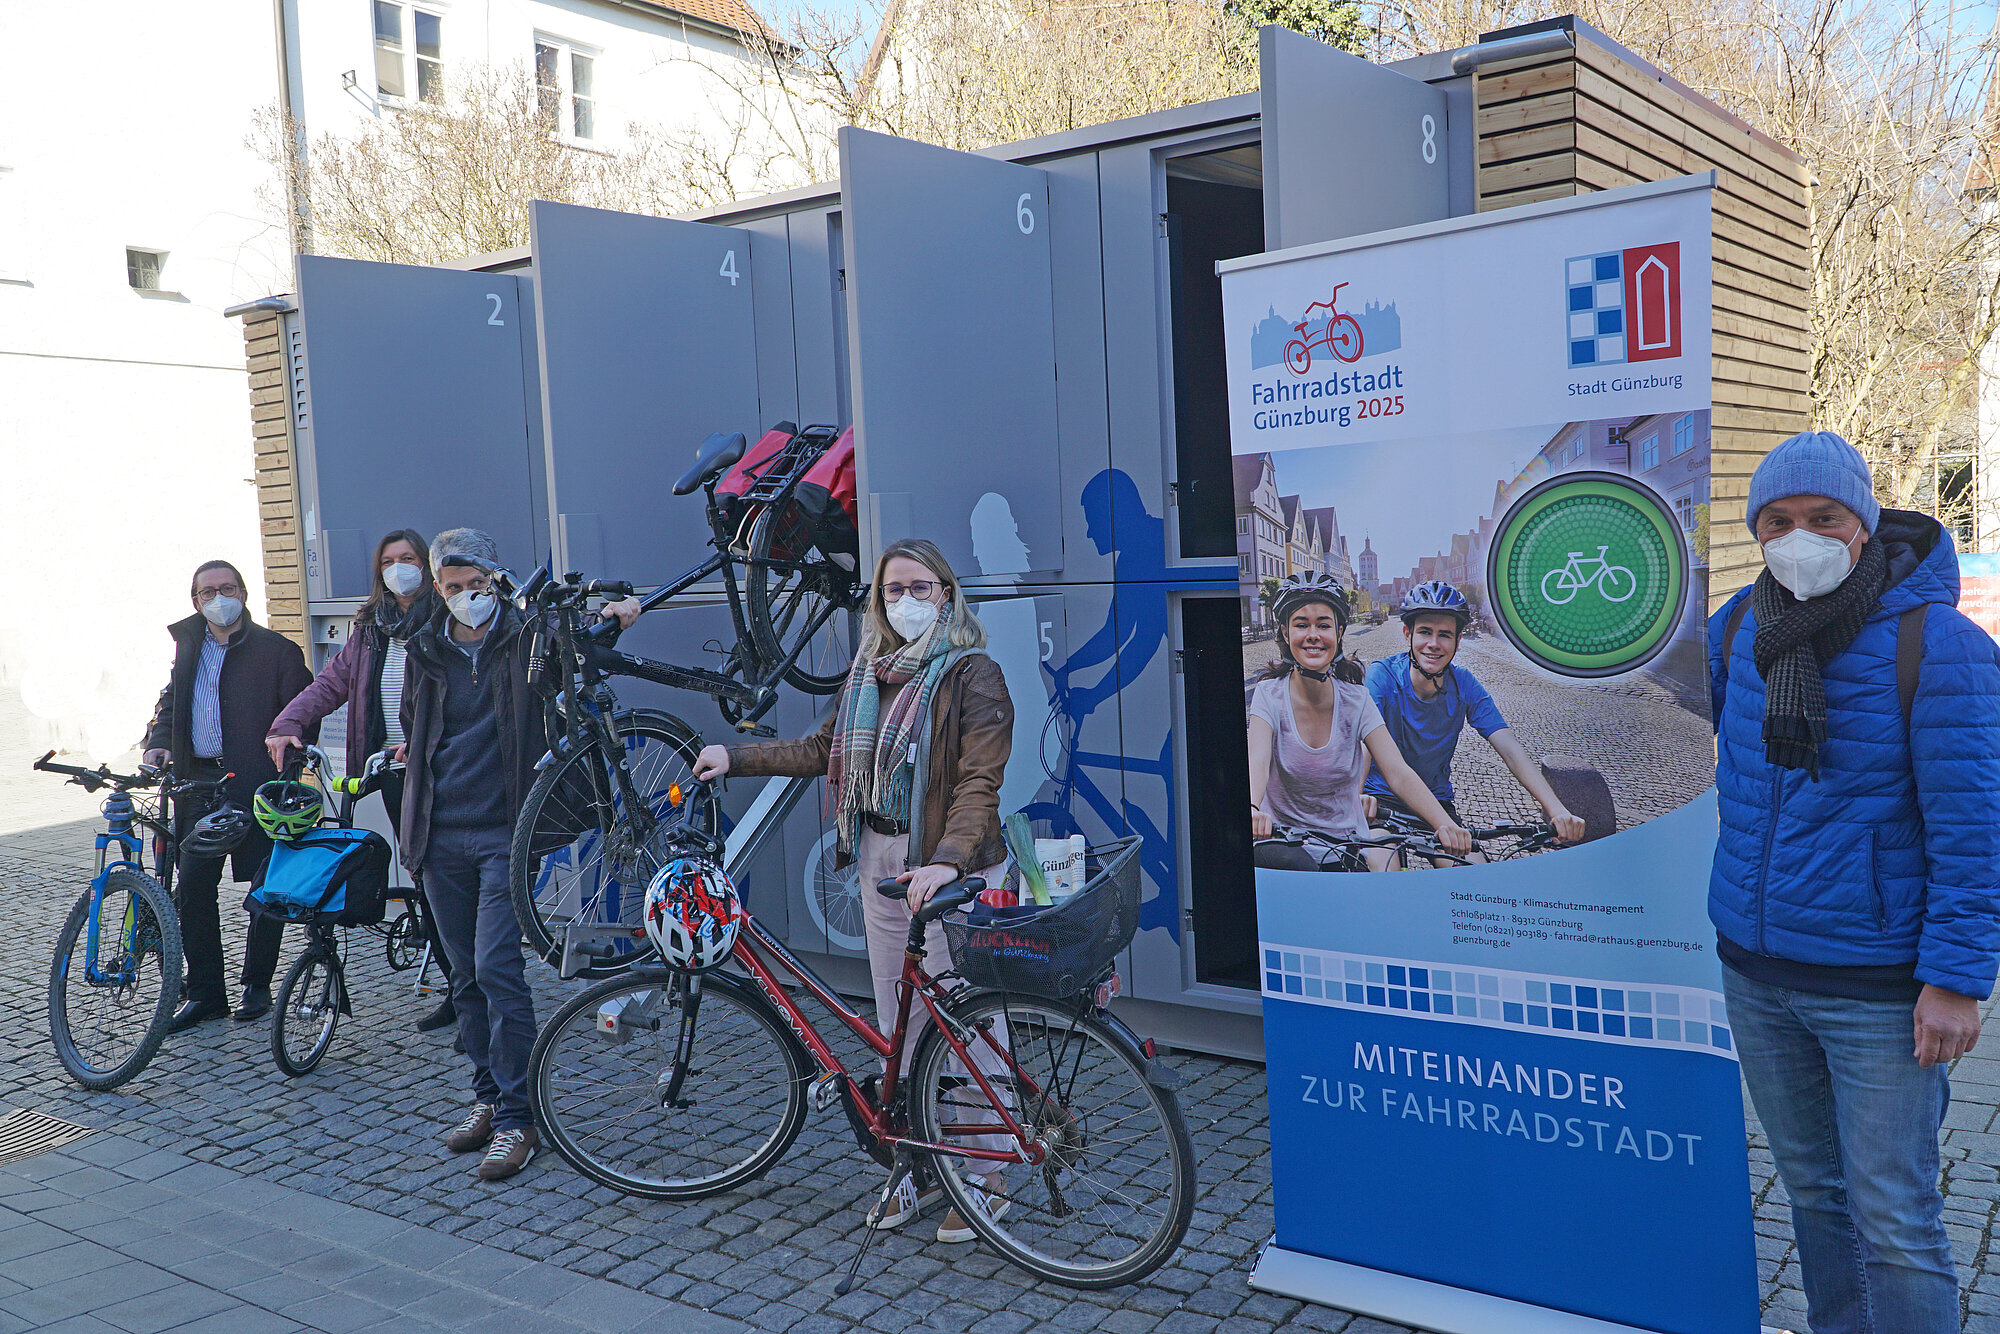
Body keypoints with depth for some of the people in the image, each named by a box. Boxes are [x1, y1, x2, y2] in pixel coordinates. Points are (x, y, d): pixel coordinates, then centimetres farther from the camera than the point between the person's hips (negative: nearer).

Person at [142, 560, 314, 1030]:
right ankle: (205, 992, 12)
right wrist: (158, 742, 3)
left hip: (259, 784, -4)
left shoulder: (277, 651, -2)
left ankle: (256, 985, 19)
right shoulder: (188, 646, 14)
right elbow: (171, 700, 22)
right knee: (192, 885, 1)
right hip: (200, 781, 4)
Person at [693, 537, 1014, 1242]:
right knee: (901, 1026, 12)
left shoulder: (973, 674, -9)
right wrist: (734, 755, 16)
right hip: (880, 867, 7)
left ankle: (986, 1175, 14)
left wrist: (946, 861, -30)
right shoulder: (868, 672, 13)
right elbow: (822, 750, 21)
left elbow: (980, 781, -17)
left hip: (951, 874, -6)